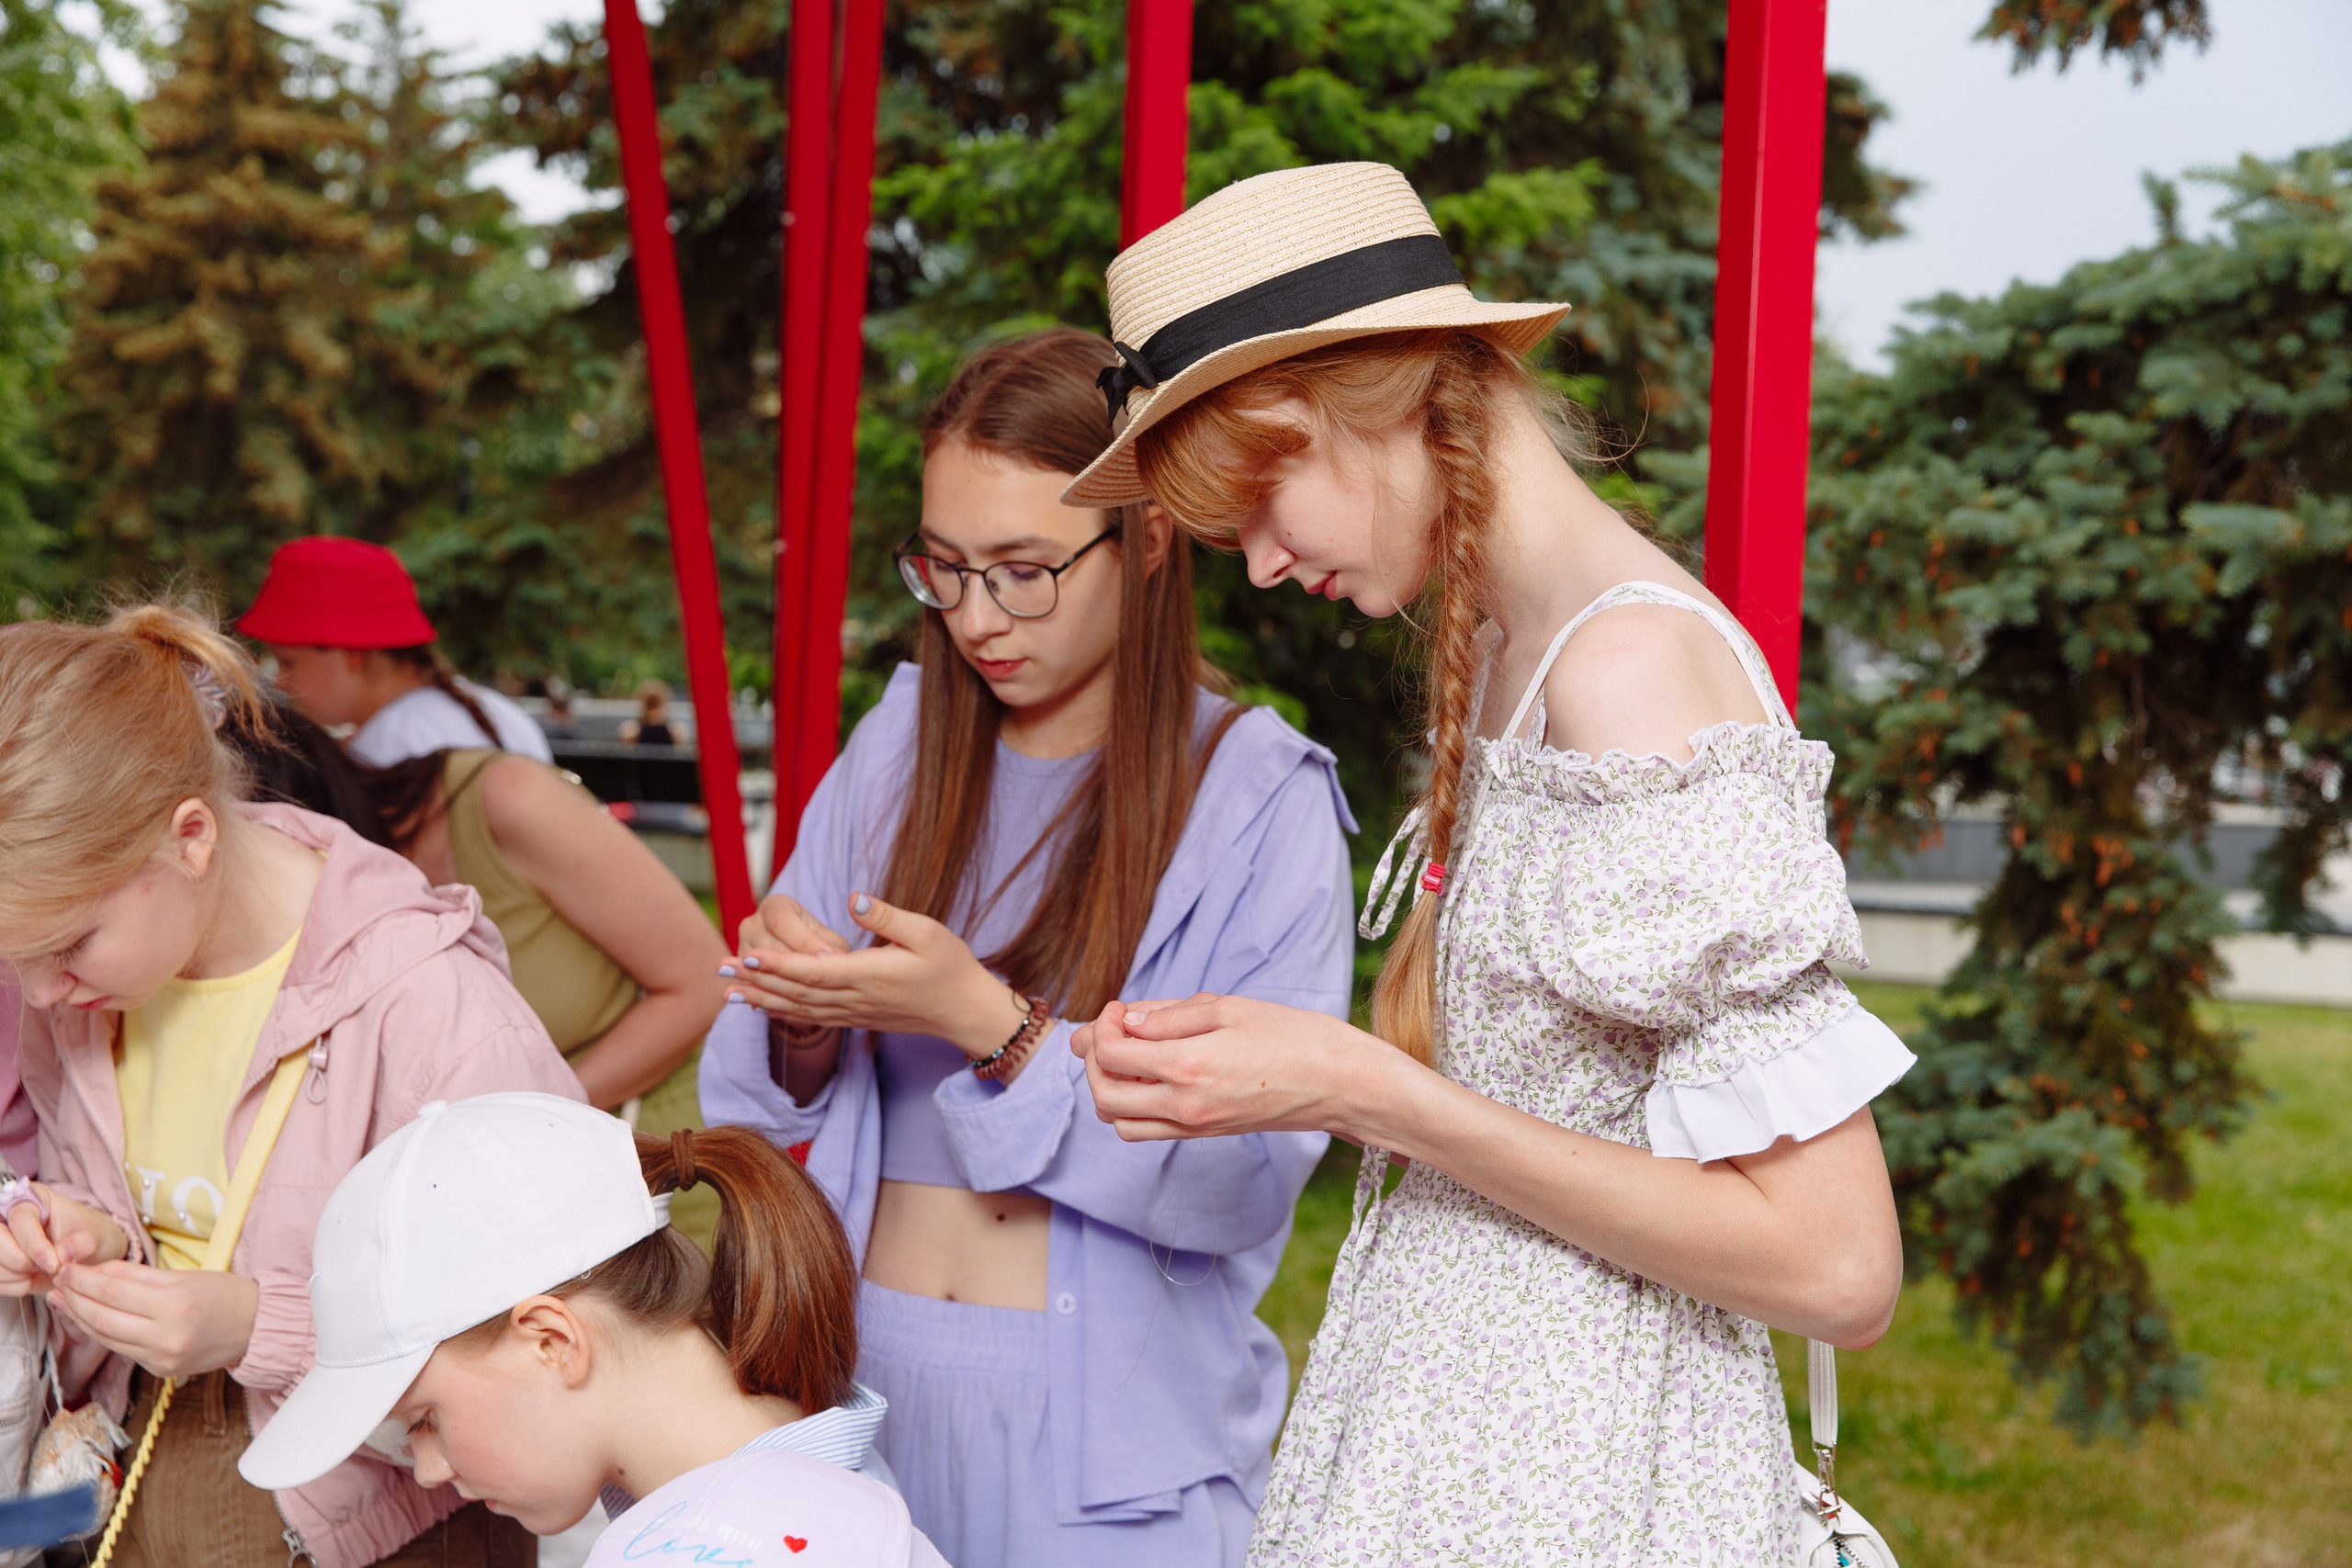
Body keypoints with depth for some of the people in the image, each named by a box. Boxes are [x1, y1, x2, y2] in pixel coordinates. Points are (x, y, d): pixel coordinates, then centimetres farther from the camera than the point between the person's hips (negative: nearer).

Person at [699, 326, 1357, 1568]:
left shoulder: (1261, 798, -9)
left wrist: (989, 1027, -26)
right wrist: (803, 1019, -15)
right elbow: (765, 1096, 7)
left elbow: (1247, 1179, -17)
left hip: (1108, 1429, -4)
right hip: (864, 1374, 4)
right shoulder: (897, 746, 5)